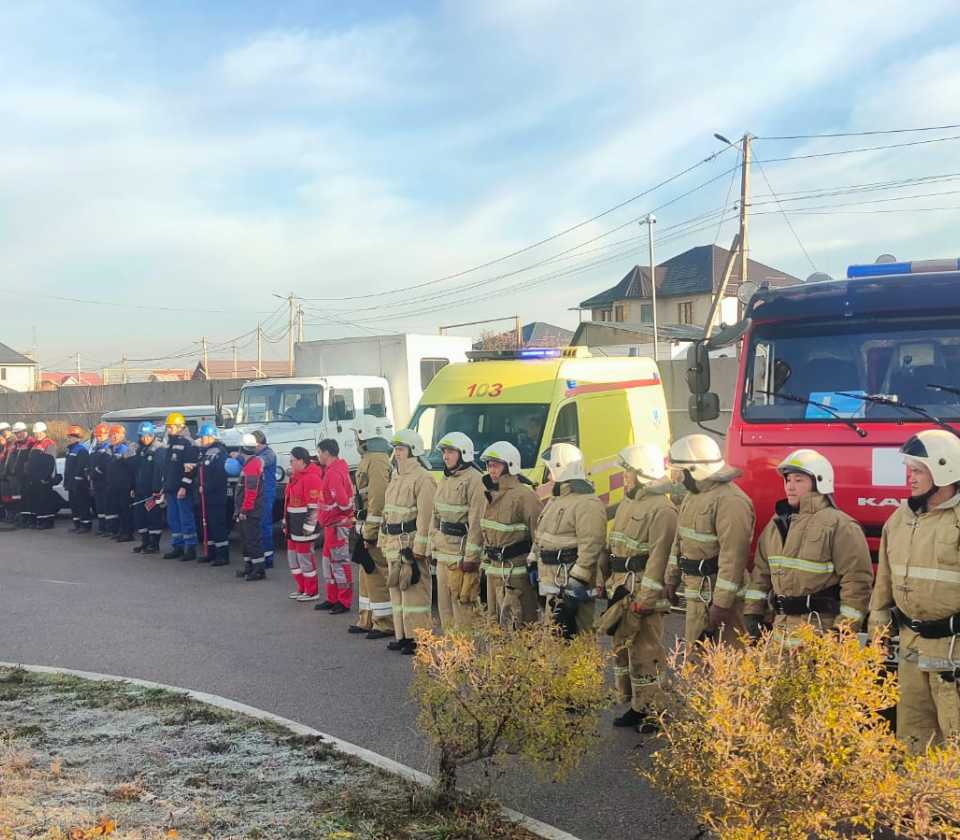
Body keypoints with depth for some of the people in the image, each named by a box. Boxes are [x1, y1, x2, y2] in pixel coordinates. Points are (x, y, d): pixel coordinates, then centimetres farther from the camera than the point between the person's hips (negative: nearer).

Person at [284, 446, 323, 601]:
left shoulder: (311, 477, -18)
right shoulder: (296, 476, 14)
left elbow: (314, 506, -21)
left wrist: (308, 527, -21)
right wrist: (286, 521, 21)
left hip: (304, 525, -10)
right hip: (293, 525, 10)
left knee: (305, 558, -3)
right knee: (292, 557, 16)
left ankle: (312, 592, 9)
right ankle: (302, 588, 29)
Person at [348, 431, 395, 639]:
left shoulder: (377, 460, -16)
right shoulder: (369, 459, 17)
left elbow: (378, 499, -22)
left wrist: (369, 533, -22)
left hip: (374, 530, -11)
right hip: (367, 529, 11)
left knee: (377, 576, -6)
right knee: (368, 575, 17)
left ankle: (385, 624, 0)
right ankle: (367, 621, 27)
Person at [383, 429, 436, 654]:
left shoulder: (422, 478, -12)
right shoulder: (396, 476, 18)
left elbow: (425, 516, -17)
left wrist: (418, 549, -20)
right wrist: (385, 541, 19)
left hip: (411, 542, -10)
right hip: (393, 543, 10)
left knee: (415, 590, -7)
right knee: (396, 589, 14)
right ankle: (402, 635, 22)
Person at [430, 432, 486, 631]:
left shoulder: (474, 480, -13)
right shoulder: (446, 479, 15)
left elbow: (476, 522, -18)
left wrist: (471, 557, -20)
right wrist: (434, 546, 18)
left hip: (461, 553, -9)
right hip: (443, 551, 9)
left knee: (462, 606, -6)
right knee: (444, 604, 16)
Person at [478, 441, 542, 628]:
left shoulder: (523, 495, -17)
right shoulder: (490, 494, 12)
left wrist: (536, 566, -17)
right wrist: (486, 559, 21)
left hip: (516, 572, -9)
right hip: (494, 569, 9)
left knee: (515, 625, -7)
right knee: (495, 621, 16)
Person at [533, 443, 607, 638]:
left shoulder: (587, 503, -15)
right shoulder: (555, 500, 18)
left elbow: (590, 547, -23)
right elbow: (540, 536, 27)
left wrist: (575, 582, -25)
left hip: (569, 584, -10)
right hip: (552, 583, 10)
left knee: (571, 636, -9)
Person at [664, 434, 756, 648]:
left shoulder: (730, 501, -20)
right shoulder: (692, 495, 13)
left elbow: (733, 556, -24)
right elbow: (680, 541, 22)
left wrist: (721, 603, -24)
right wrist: (672, 579, 22)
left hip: (718, 595, -10)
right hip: (696, 593, 10)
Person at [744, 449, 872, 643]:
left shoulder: (840, 525, -9)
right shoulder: (777, 523, 15)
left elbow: (857, 581, -12)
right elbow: (761, 572, 20)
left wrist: (844, 630, -14)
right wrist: (752, 612, 14)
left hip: (819, 630, -7)